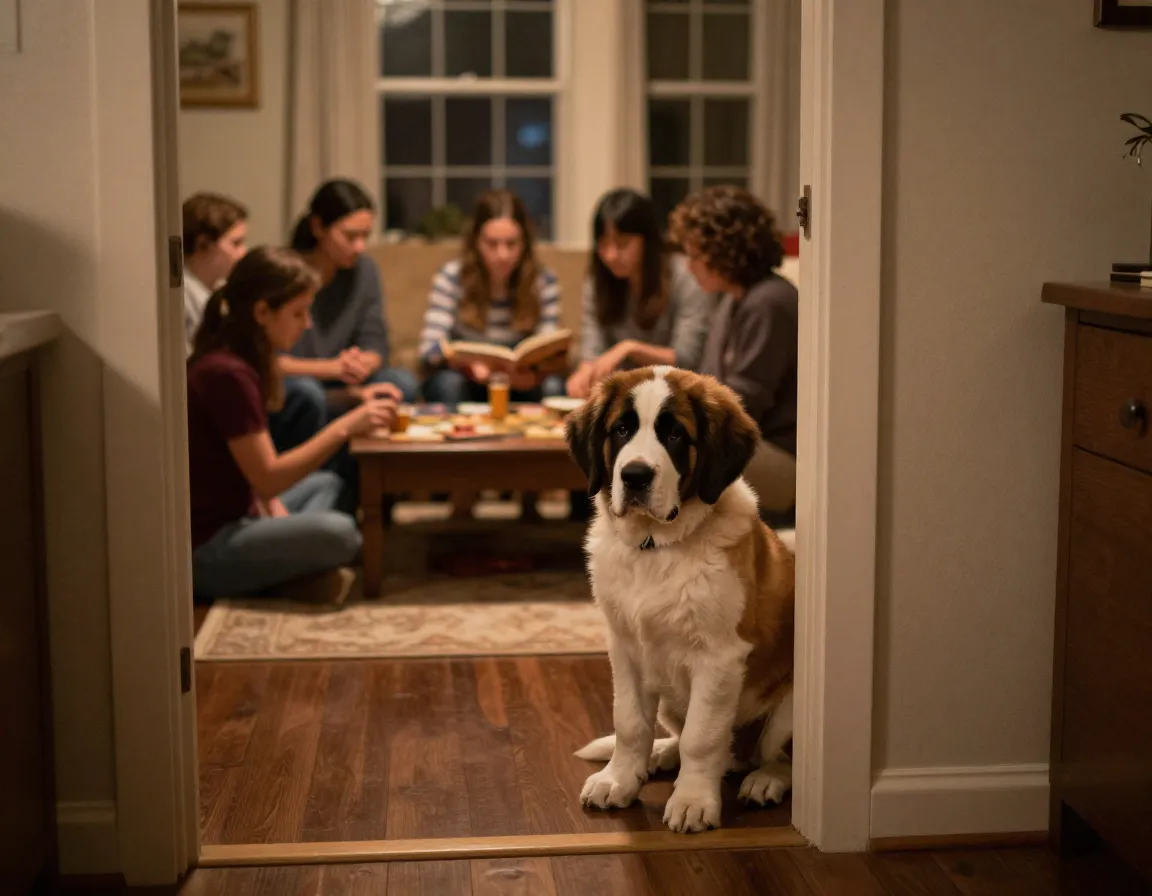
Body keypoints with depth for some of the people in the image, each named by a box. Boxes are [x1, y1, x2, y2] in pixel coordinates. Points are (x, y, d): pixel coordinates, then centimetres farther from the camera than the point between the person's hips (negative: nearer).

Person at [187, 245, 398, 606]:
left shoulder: (237, 360, 9)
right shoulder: (227, 373, -21)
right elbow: (267, 478, -22)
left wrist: (276, 511, -2)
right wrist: (344, 428, -20)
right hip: (204, 551, -11)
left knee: (325, 484, 26)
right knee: (337, 533, -31)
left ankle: (286, 567, 1)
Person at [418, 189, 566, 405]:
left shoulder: (544, 282, -6)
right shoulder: (451, 277, -11)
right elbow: (429, 348, -20)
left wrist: (533, 373, -37)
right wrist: (469, 364, -43)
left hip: (518, 384, 2)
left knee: (552, 385, -29)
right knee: (448, 382, -34)